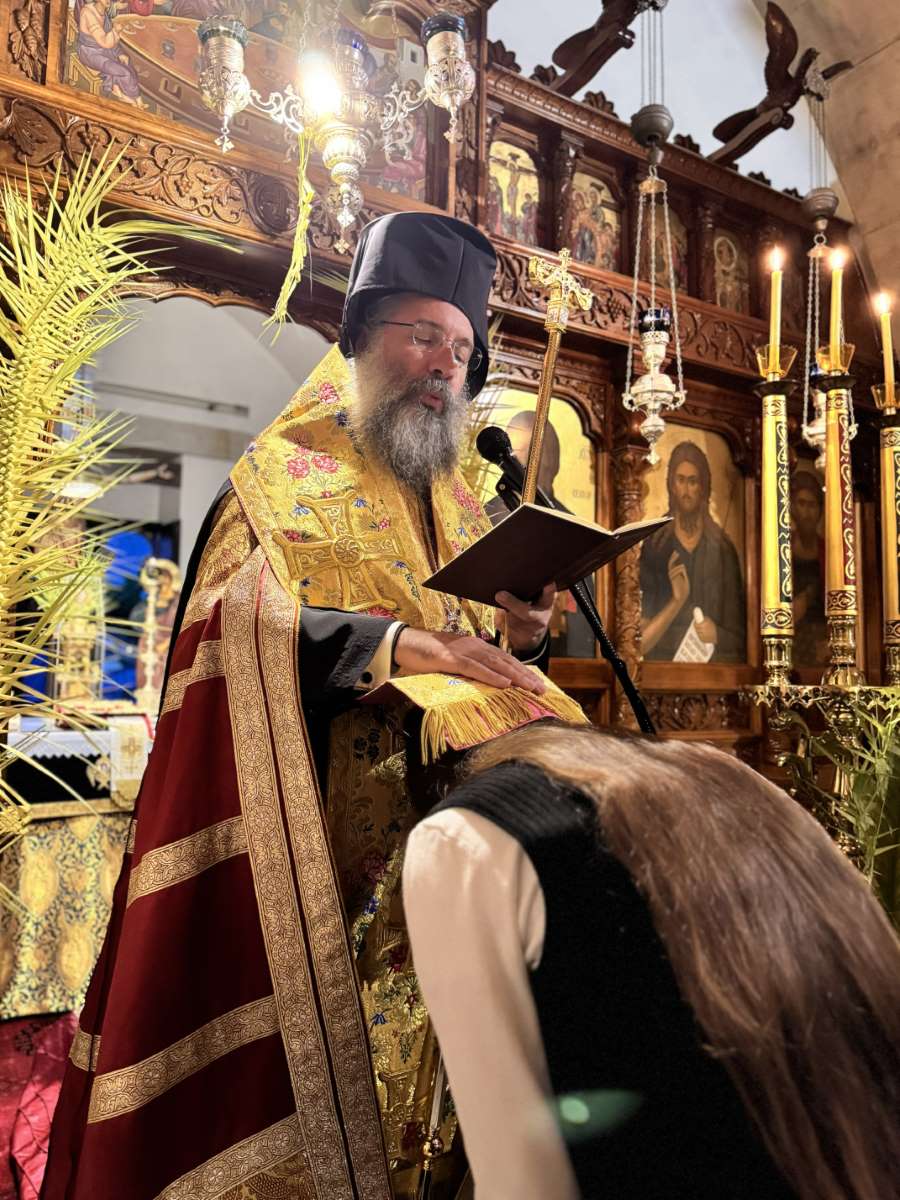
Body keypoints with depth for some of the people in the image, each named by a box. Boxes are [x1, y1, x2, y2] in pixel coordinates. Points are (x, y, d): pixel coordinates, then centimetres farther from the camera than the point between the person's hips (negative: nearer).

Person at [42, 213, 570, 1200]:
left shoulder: (461, 510, 18)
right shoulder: (288, 474, 2)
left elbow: (495, 677, 17)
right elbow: (241, 619, -16)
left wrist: (522, 637, -5)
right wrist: (392, 642, -28)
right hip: (317, 845, -5)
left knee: (426, 1059, 7)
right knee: (328, 1043, -2)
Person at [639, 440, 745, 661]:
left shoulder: (723, 549, 4)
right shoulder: (654, 548, 3)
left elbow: (741, 637, 8)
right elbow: (642, 641, -1)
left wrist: (717, 635, -10)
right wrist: (676, 600, -13)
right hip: (665, 666, -1)